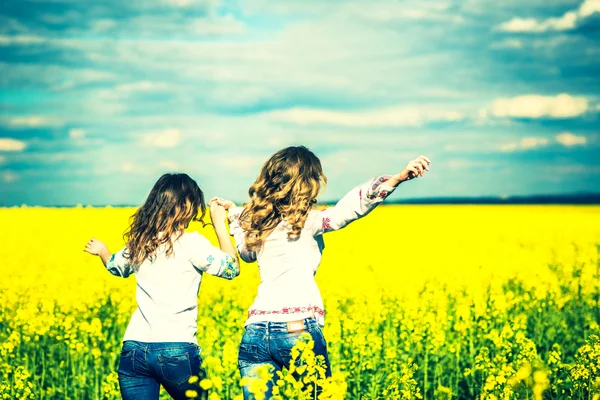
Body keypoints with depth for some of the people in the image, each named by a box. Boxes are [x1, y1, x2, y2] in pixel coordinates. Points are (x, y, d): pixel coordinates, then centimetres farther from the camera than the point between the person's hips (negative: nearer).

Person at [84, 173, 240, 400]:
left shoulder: (139, 244, 9)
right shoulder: (191, 243, -9)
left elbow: (116, 267, 30)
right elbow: (232, 269, -2)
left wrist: (101, 250, 53)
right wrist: (220, 224, 4)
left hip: (133, 348, 5)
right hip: (176, 350, -5)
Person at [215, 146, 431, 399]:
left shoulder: (256, 223, 17)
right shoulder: (307, 221, 0)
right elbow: (351, 206, -16)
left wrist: (235, 214, 45)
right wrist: (400, 177, -26)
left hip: (255, 331, 5)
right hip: (297, 328, -5)